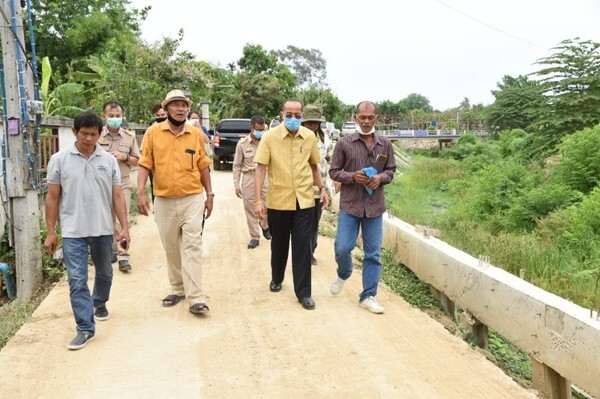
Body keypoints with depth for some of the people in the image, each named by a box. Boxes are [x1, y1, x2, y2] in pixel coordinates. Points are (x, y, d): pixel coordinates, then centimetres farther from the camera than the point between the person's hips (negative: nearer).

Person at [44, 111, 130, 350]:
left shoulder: (109, 160, 2)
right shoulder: (59, 160, -2)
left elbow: (117, 197, 2)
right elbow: (52, 198, 1)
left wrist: (124, 228, -3)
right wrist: (50, 232, -2)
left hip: (103, 229, 2)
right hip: (73, 231, -2)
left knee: (104, 273, 19)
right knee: (77, 280, -3)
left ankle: (99, 303, 46)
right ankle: (85, 328, 4)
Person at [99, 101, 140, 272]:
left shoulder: (130, 136, 6)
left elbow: (136, 160, 10)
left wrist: (125, 157, -9)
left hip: (122, 183, 0)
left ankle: (123, 255, -6)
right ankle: (112, 250, 21)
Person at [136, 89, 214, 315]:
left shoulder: (196, 134, 2)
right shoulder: (153, 132, -1)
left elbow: (203, 166, 9)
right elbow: (145, 165, -2)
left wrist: (209, 194, 8)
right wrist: (140, 192, -13)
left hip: (193, 199, -1)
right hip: (164, 201, 1)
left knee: (192, 247, -5)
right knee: (171, 249, 12)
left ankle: (195, 298, -5)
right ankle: (178, 289, 28)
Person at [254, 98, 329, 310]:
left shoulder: (310, 137, 1)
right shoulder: (270, 136, -8)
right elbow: (260, 168, -10)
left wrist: (322, 188, 5)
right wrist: (258, 200, -16)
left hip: (304, 201, 1)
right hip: (278, 201, -1)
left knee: (302, 246, 0)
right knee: (279, 243, 16)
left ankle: (304, 293, 9)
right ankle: (276, 278, 40)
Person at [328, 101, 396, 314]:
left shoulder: (385, 144, 4)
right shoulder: (344, 143, -3)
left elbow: (391, 170, 11)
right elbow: (333, 172, 1)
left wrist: (381, 178, -10)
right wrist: (353, 177, -17)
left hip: (375, 206, 2)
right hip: (349, 205, -2)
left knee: (373, 253, 5)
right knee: (342, 248, -2)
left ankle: (368, 296, 18)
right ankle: (343, 274, 33)